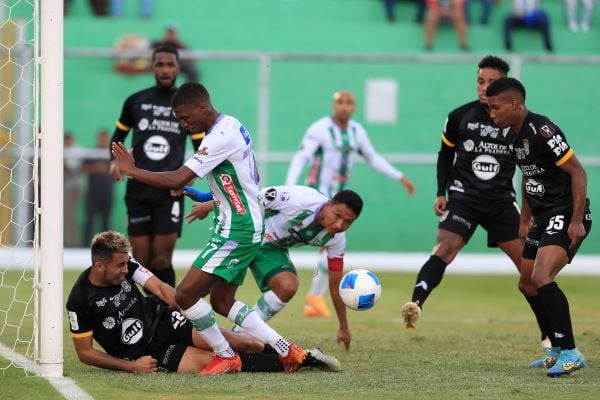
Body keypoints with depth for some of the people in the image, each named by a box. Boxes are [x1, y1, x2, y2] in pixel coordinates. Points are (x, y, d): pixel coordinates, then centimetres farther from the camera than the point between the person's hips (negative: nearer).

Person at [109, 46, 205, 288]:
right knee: (142, 262, -1)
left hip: (170, 190, -2)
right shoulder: (135, 101, 8)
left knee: (161, 261, -11)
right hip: (138, 188, 2)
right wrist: (115, 161, 1)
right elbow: (118, 135, 21)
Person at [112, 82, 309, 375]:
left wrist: (131, 170, -16)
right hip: (247, 224, 11)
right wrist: (210, 200, 25)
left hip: (236, 231, -11)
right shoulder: (233, 126, 10)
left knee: (186, 294, -10)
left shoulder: (220, 138, -21)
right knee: (221, 301, 14)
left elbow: (176, 180, -26)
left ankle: (225, 357, 4)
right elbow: (251, 177, 24)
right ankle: (286, 351, 14)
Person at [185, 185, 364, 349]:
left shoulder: (337, 240, -16)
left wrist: (344, 328, 0)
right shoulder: (301, 200, -34)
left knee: (287, 287, -20)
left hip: (269, 248, 4)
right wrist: (209, 205, -16)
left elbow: (335, 287, -4)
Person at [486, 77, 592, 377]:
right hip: (544, 217, 10)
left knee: (541, 277, -24)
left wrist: (576, 220, -22)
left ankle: (571, 353, -20)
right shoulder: (511, 135, 9)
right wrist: (525, 220, 24)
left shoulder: (543, 132, -20)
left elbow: (577, 171, -19)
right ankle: (557, 351, 28)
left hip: (567, 215, -10)